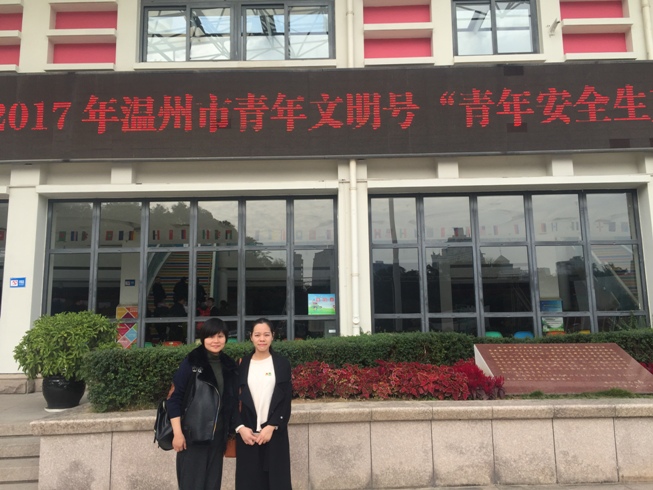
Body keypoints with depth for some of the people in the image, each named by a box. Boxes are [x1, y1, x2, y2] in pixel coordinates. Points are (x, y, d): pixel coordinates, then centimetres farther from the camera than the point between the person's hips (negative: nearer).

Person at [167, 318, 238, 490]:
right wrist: (177, 433, -12)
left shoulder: (229, 365, 7)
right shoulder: (191, 362, -6)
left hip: (217, 437, 4)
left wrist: (232, 431, 10)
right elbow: (174, 398, -7)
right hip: (192, 436, -4)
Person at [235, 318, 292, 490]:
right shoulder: (242, 364, 6)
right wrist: (240, 427, -8)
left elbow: (286, 401, -1)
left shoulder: (282, 364, 4)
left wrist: (272, 426, -12)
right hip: (247, 433, 1)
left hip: (275, 433, -1)